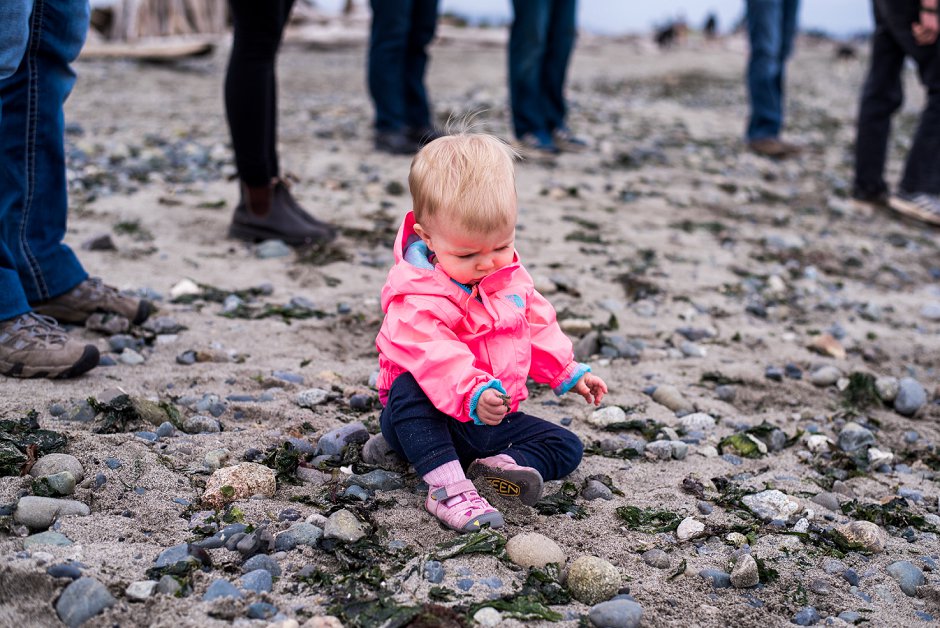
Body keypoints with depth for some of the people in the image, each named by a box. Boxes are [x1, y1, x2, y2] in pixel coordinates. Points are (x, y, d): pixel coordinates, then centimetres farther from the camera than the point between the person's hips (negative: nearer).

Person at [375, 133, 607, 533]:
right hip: (432, 418, -6)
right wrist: (472, 395, -53)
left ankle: (499, 467, -26)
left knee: (567, 448, -4)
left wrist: (568, 373, 15)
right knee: (408, 390, -38)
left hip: (493, 420, 6)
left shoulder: (509, 276, 1)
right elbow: (434, 355, -38)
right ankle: (448, 485, -42)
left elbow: (537, 325, 16)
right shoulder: (414, 296, -23)